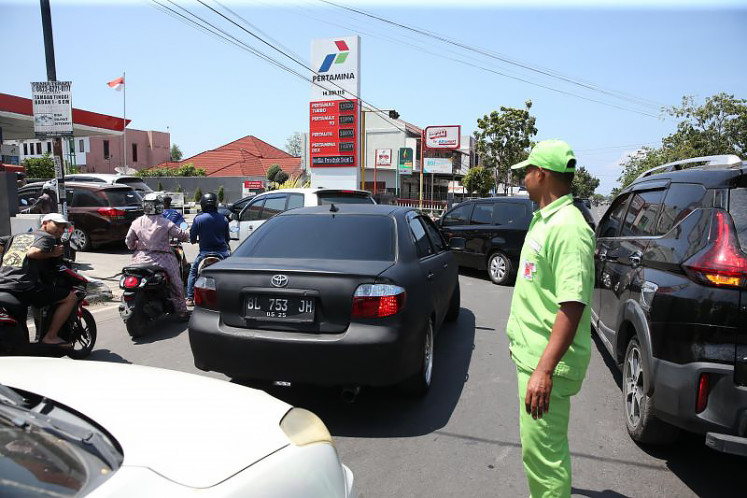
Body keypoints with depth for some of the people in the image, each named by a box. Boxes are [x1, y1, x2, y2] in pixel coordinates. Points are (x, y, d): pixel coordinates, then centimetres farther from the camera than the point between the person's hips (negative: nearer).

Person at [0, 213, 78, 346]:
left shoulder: (17, 236, 26)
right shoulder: (47, 237, 3)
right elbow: (32, 252, -17)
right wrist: (53, 253, -3)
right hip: (24, 286, -8)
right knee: (71, 297, -3)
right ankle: (50, 337, -4)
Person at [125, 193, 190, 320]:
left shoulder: (136, 223, 0)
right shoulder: (165, 223, -12)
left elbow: (129, 241, 7)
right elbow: (181, 234, -7)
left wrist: (135, 247, 27)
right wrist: (186, 235, 15)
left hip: (141, 259, 4)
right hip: (162, 260, -3)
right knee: (176, 285, 9)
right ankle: (181, 312, 12)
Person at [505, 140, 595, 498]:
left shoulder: (568, 227, -20)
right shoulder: (543, 220, 12)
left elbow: (572, 305, -27)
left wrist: (544, 369, -30)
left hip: (546, 361, -10)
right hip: (531, 352, 10)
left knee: (542, 450, -1)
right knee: (540, 445, 24)